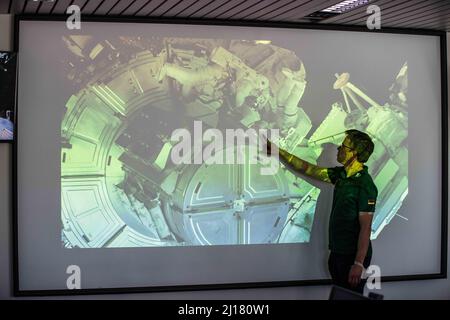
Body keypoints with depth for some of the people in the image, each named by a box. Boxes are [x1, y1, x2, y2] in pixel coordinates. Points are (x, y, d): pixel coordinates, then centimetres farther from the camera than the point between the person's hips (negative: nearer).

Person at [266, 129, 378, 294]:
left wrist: (359, 264, -23)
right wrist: (278, 151, 11)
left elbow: (366, 227, -21)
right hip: (337, 252, 8)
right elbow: (308, 169, 12)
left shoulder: (365, 185, -20)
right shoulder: (340, 175, 4)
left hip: (353, 255, -8)